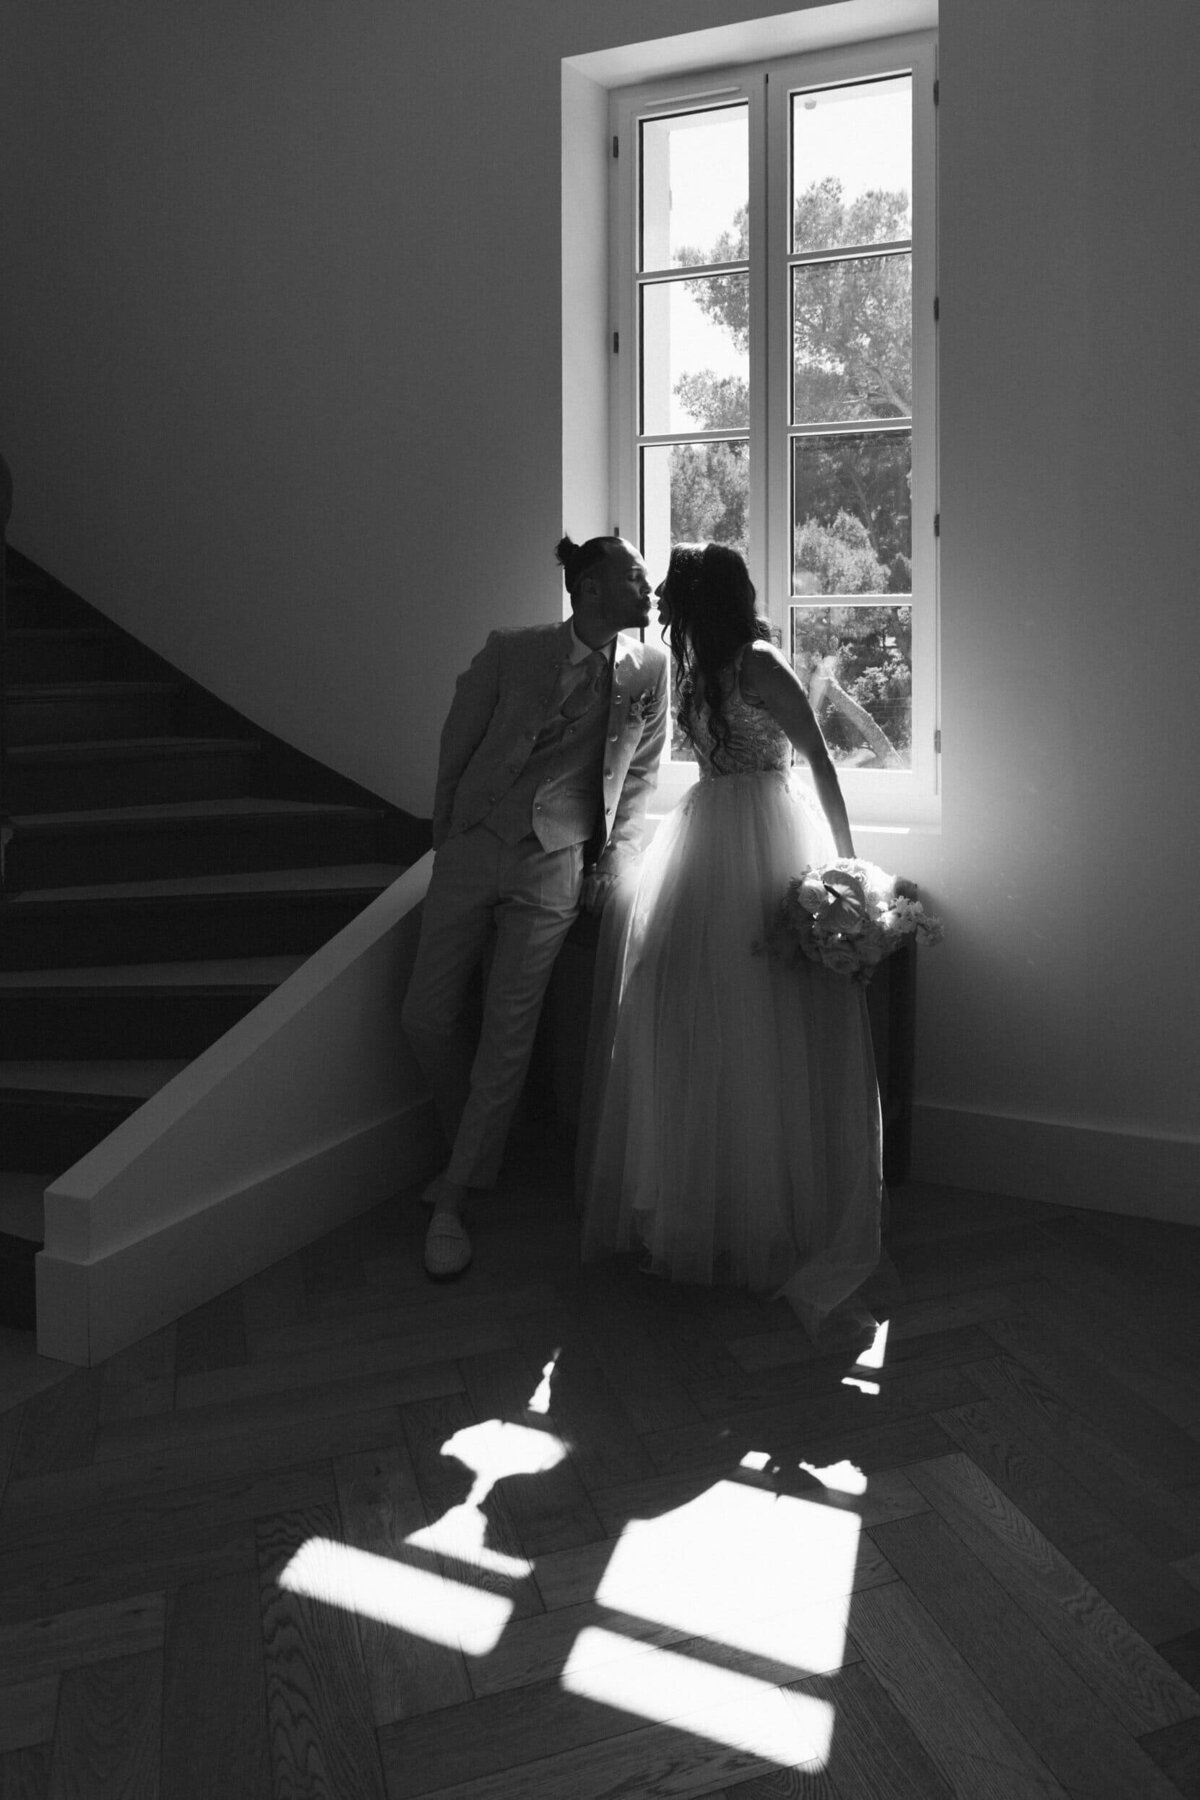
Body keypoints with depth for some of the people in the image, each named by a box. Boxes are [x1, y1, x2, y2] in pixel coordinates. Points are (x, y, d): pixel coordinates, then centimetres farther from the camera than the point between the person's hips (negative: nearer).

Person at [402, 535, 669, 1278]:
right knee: (427, 1019, 2)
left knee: (509, 1032, -2)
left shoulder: (651, 667, 2)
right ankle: (476, 1150, 27)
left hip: (555, 864, 0)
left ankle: (454, 1198, 12)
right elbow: (456, 749, 8)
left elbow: (642, 772, 12)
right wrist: (448, 840, 11)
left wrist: (614, 855, 3)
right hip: (472, 851, 1)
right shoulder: (510, 652, -2)